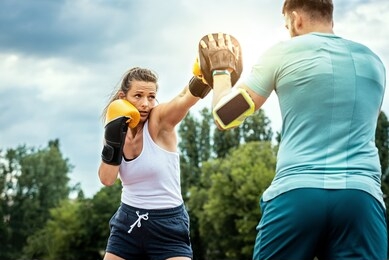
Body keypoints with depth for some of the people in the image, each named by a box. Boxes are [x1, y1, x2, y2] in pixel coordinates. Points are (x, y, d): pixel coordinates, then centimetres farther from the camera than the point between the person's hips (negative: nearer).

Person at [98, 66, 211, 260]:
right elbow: (107, 179, -11)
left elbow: (187, 96, -33)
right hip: (127, 222, 4)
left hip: (168, 225, -4)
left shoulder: (160, 121, -11)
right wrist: (112, 144, -23)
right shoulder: (117, 131, 2)